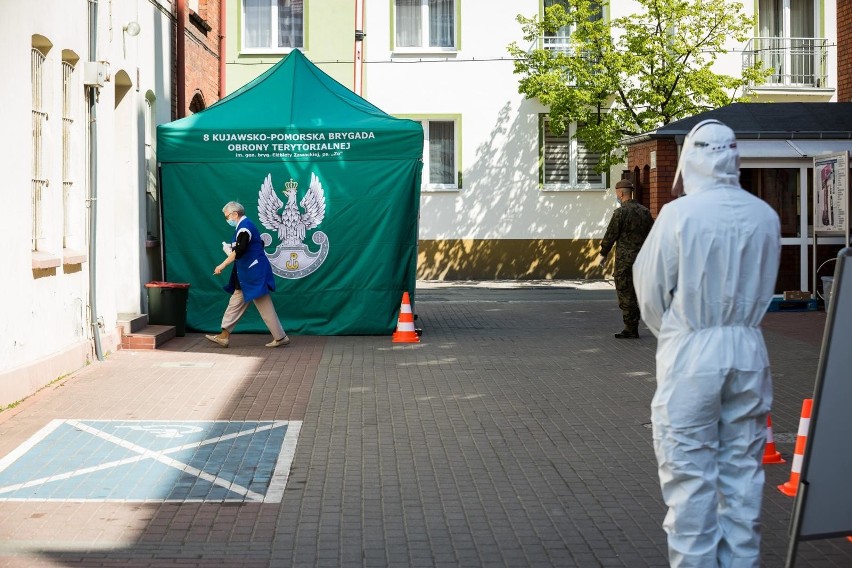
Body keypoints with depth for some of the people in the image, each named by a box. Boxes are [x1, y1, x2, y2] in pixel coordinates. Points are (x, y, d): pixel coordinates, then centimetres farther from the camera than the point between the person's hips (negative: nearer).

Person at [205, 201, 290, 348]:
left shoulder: (244, 227, -17)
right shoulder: (245, 225, 14)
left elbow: (239, 251, -27)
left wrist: (222, 265, -21)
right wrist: (232, 248, 15)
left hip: (254, 274, -11)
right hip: (248, 275, 11)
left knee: (264, 306, -4)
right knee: (236, 303, 11)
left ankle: (280, 337, 2)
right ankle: (224, 336, 15)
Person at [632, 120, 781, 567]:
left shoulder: (679, 214, -12)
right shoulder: (765, 216, 0)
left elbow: (651, 294, -3)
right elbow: (764, 288, 11)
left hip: (692, 355, -4)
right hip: (749, 351, 4)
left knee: (691, 477, 3)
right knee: (742, 472, 13)